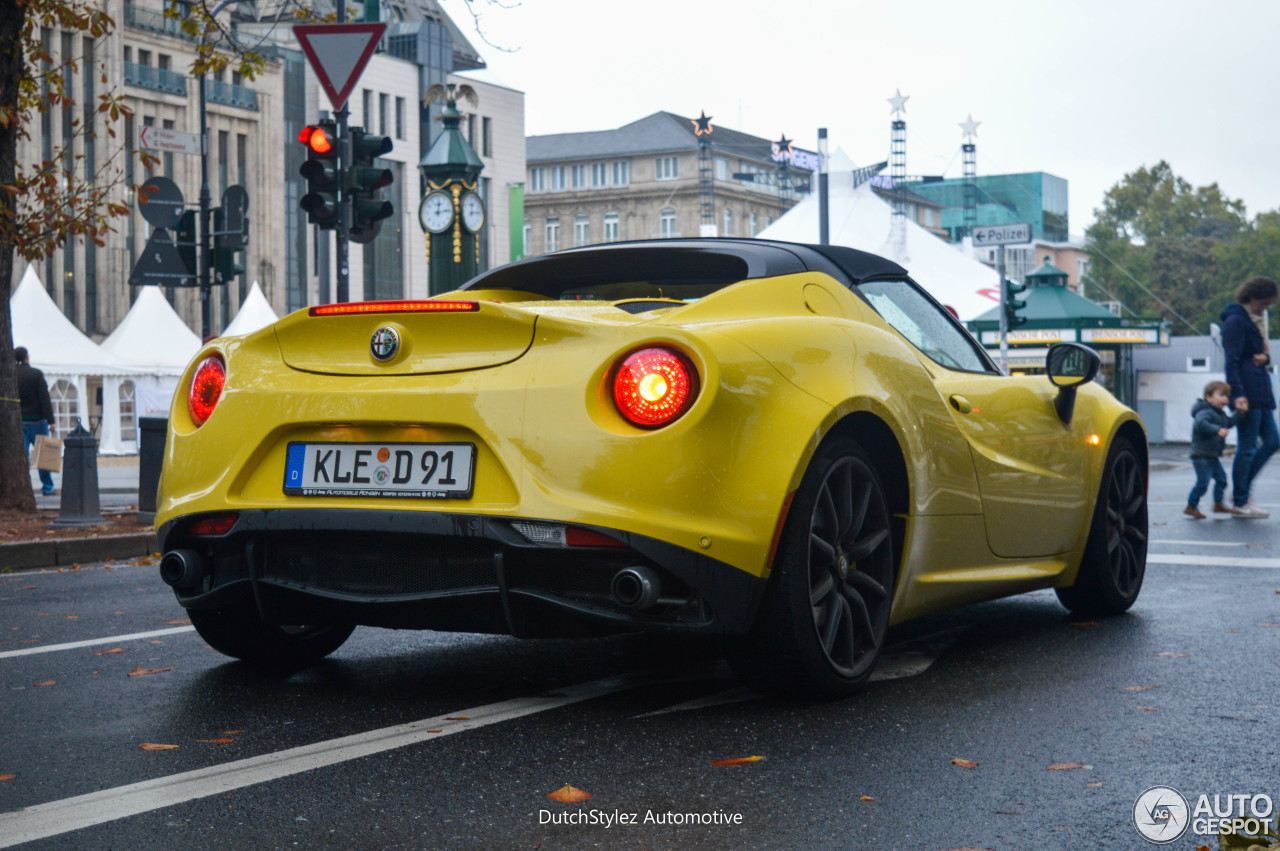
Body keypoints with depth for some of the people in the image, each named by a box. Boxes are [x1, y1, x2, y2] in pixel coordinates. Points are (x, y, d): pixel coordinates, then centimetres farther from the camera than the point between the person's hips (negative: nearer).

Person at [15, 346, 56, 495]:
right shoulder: (36, 374, -7)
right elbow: (45, 399, -12)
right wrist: (51, 421, -12)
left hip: (19, 421, 3)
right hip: (36, 419, -3)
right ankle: (47, 487, 12)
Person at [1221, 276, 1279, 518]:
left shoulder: (1250, 321, 20)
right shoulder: (1236, 321, -10)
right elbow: (1232, 361, -17)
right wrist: (1238, 394, -24)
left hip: (1260, 393, 10)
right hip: (1246, 393, -10)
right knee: (1247, 447, -6)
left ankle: (1242, 491, 18)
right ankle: (1240, 503, 1)